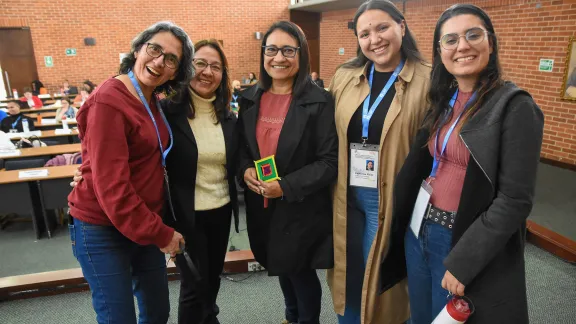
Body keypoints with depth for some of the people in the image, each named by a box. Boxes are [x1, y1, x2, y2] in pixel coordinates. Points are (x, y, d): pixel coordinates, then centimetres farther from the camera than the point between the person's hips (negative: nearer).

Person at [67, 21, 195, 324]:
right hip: (103, 230, -7)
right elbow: (110, 186, -24)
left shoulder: (152, 102, 5)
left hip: (145, 224, 8)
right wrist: (160, 233, -17)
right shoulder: (109, 102, -20)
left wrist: (158, 227, 4)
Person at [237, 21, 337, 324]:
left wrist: (286, 187, -23)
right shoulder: (250, 98, 2)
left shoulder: (319, 102, -14)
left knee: (301, 272, 13)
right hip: (261, 207, 5)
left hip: (302, 210, -5)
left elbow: (330, 161, -16)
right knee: (281, 268, 25)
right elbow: (241, 145, 11)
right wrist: (245, 169, -10)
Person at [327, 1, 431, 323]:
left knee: (378, 278, 12)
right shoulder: (344, 77, 3)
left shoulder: (428, 80, -10)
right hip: (347, 196, 4)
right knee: (347, 275, 19)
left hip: (391, 198, -4)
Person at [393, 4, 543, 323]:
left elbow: (515, 200, -18)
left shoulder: (514, 106, -14)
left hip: (464, 240, -6)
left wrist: (462, 261, -18)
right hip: (418, 229, 6)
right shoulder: (442, 101, 5)